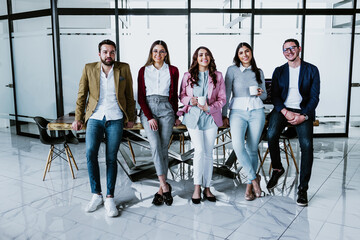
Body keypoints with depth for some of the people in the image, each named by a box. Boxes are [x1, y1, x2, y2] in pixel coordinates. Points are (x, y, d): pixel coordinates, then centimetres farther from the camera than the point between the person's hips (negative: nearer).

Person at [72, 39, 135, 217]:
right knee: (90, 153, -15)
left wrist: (130, 118, 8)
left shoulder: (124, 69, 5)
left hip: (115, 119, 0)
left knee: (111, 158, 0)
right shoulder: (89, 69, 6)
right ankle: (96, 194, 1)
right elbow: (81, 95, 9)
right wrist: (78, 118, 5)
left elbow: (129, 95, 10)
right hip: (95, 118, 1)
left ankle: (110, 199, 9)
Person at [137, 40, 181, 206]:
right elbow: (140, 97, 4)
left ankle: (161, 189, 2)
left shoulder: (173, 71, 9)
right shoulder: (143, 71, 9)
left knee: (163, 148, -5)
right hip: (148, 110, 0)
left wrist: (176, 116, 16)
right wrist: (149, 117, -7)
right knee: (155, 146, -18)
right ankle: (165, 185, -16)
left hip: (166, 110, 0)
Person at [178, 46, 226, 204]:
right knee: (199, 150, -11)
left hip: (211, 116, 1)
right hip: (193, 116, -1)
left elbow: (222, 99, 5)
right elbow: (182, 96, 11)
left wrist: (209, 108, -12)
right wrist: (190, 100, -11)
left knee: (208, 153, 4)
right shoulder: (188, 76, 7)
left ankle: (207, 188, 14)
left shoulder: (217, 76, 6)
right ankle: (197, 188, 0)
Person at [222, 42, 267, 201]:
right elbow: (226, 94, 2)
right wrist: (224, 115, -3)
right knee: (237, 145, -23)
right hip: (238, 111, -2)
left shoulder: (259, 72, 14)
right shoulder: (232, 70, 5)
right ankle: (254, 178, -5)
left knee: (252, 149, 0)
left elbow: (265, 96, 20)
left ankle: (250, 185, 14)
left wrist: (261, 93, -3)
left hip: (256, 112, 2)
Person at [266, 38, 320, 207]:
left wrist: (303, 116, -14)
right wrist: (286, 112, -13)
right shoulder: (279, 71, 13)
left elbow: (314, 97, 1)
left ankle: (303, 188, -12)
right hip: (282, 109, 2)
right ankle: (277, 169, 0)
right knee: (271, 134, -28)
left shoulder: (312, 70, 7)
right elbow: (274, 96, 5)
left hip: (303, 111, -1)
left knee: (306, 144, -24)